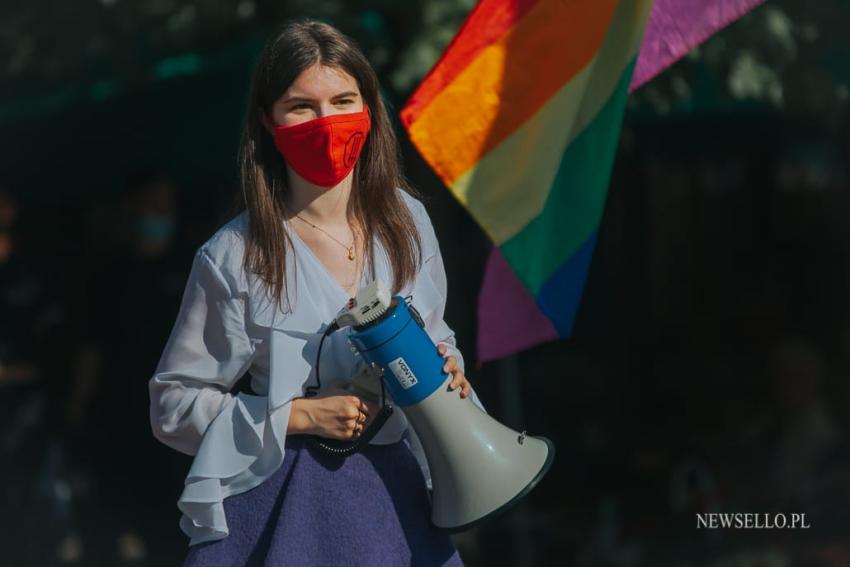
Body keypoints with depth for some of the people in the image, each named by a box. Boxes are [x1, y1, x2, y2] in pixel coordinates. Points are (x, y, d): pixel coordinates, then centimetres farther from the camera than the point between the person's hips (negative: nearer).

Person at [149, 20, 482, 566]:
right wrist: (300, 416, -17)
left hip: (394, 490, 4)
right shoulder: (235, 258, -12)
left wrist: (446, 371, -6)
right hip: (284, 501, -4)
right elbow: (174, 404, -8)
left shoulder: (406, 219, 1)